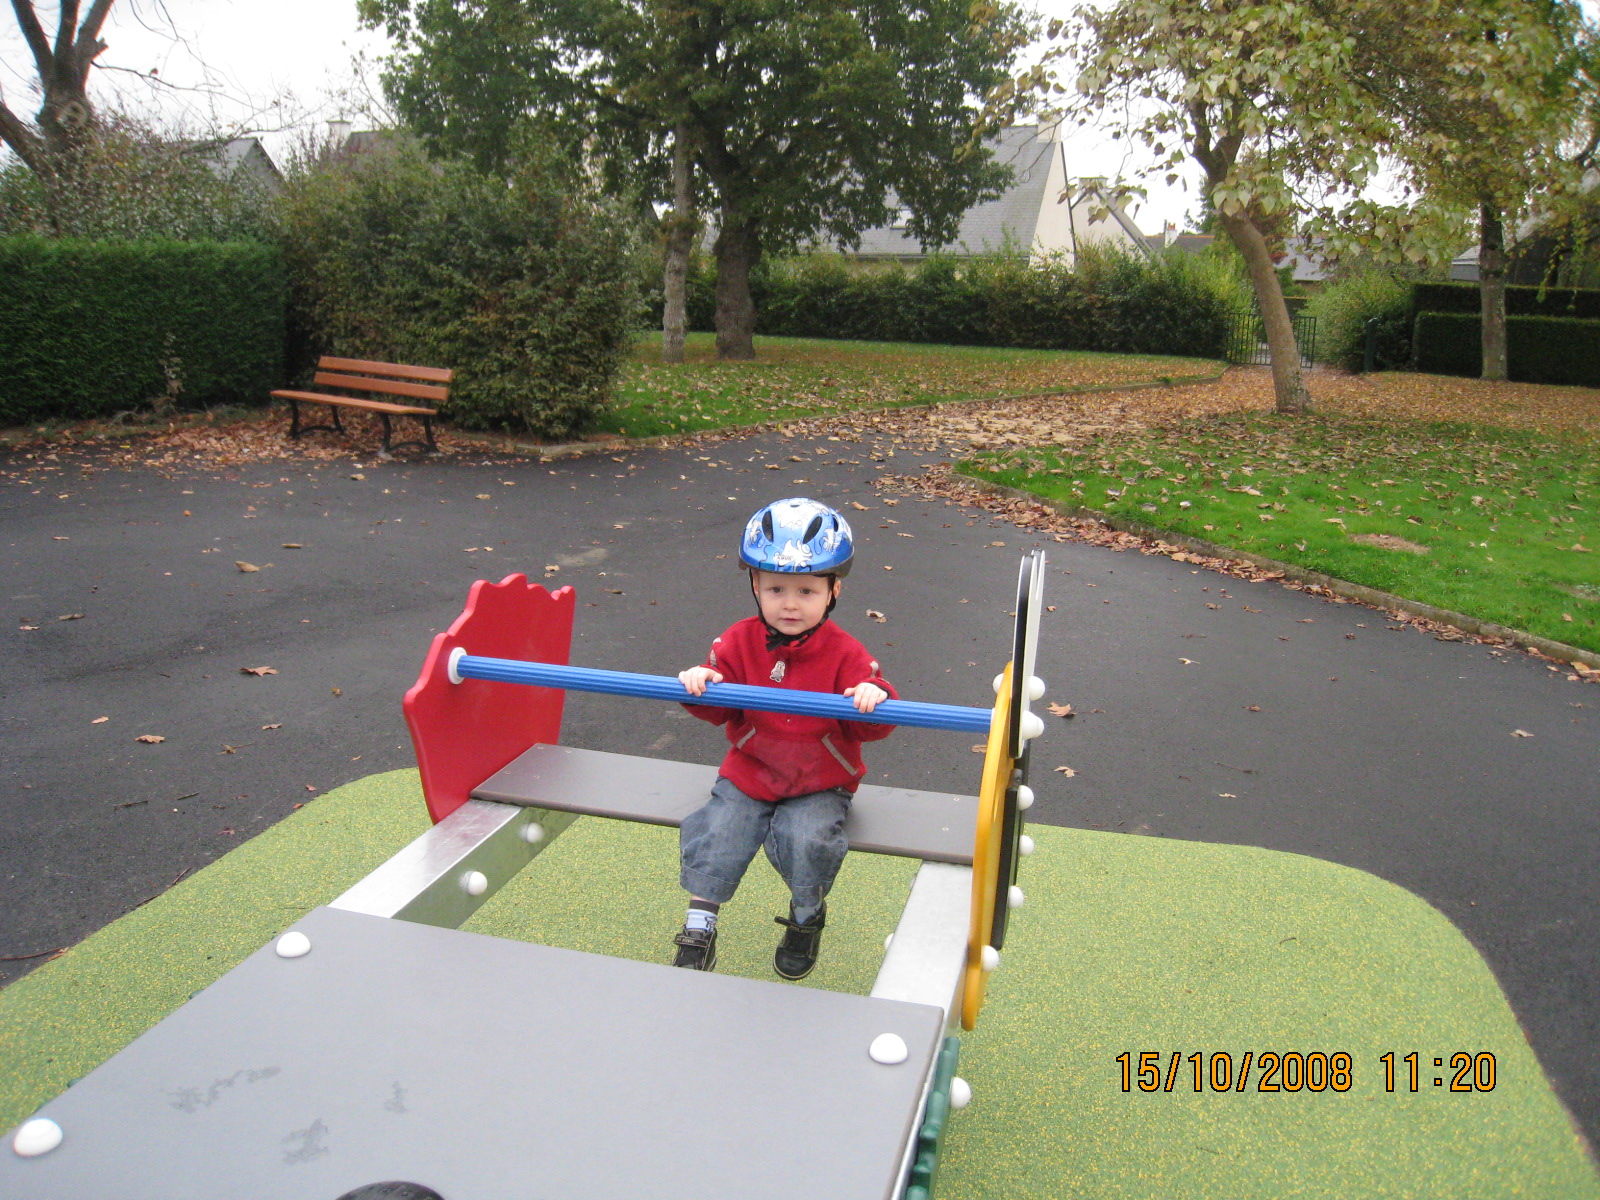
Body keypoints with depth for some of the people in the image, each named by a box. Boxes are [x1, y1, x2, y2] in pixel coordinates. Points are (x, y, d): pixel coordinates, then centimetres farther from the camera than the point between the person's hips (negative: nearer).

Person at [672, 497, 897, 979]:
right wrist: (700, 685, -23)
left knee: (808, 840, -24)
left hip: (820, 786, -2)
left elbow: (872, 728, -12)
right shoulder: (738, 644, -3)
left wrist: (875, 700, -35)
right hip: (748, 776, 2)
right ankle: (698, 932, 3)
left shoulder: (845, 655, -9)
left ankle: (807, 918, 8)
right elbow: (718, 709, -2)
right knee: (715, 834, -17)